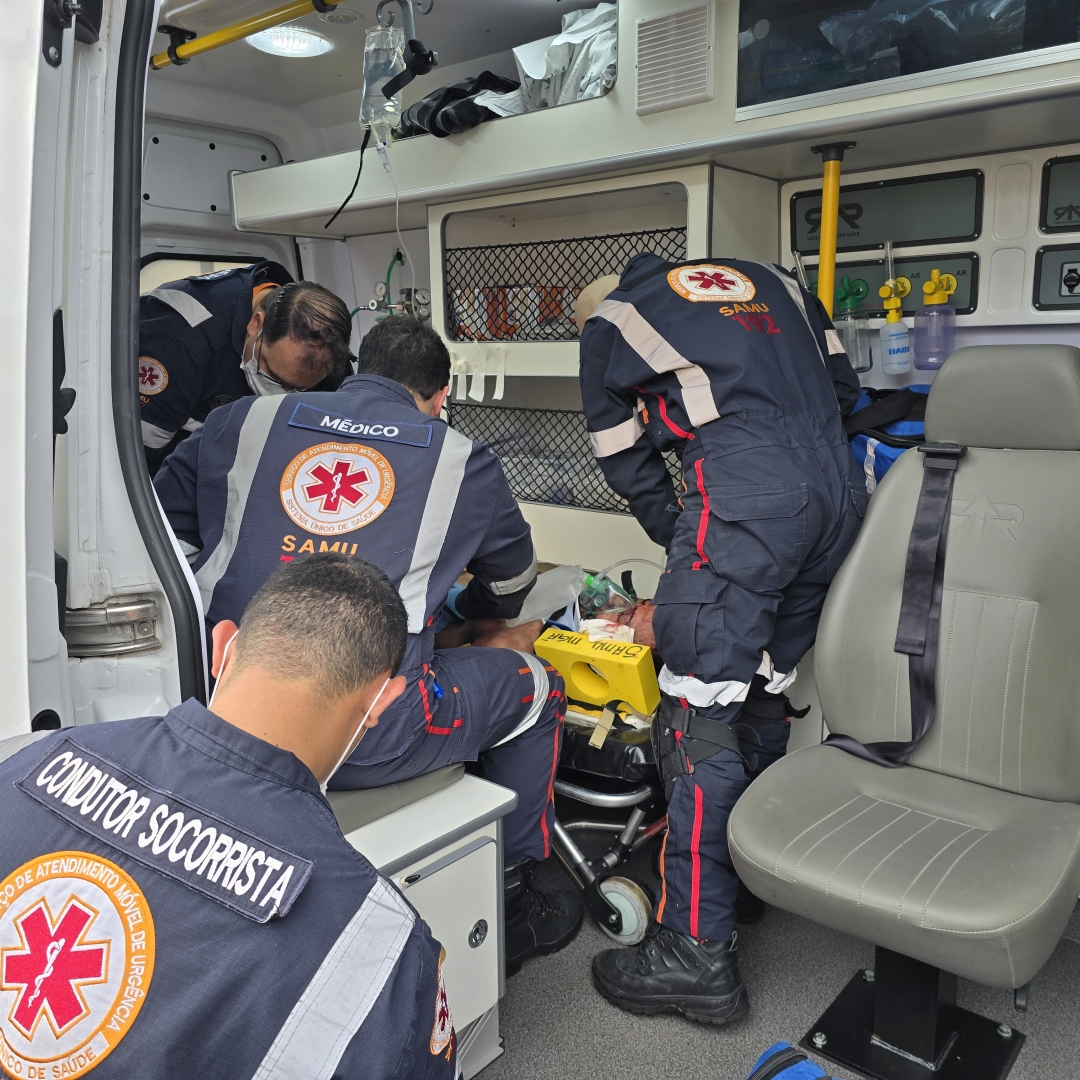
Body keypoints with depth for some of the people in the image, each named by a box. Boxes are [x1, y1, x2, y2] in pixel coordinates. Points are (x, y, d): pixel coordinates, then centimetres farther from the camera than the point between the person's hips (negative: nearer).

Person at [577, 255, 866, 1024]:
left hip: (747, 499, -7)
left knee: (700, 721, -2)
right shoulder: (771, 280, 29)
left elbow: (631, 468, 14)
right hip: (841, 493, 7)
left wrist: (687, 553, 23)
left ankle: (697, 955, 4)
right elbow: (843, 390, 25)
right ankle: (747, 880, 32)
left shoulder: (608, 323, 16)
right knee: (766, 694, 17)